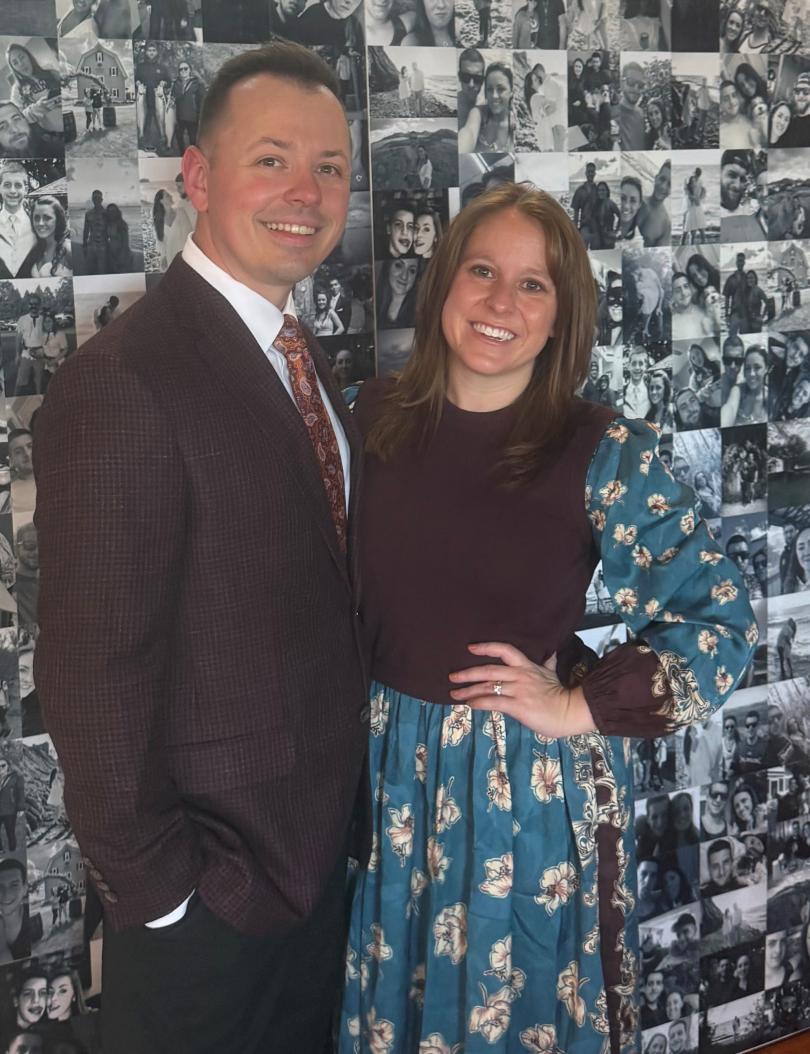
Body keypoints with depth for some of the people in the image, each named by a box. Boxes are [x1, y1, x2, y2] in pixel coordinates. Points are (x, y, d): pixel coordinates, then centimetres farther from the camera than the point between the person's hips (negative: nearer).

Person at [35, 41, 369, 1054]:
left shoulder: (301, 359, 6)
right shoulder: (122, 381, -23)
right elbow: (92, 674, -23)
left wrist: (347, 810, 10)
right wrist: (155, 883, -17)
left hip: (320, 846, 8)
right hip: (204, 890, -8)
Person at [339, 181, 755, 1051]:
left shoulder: (604, 453, -12)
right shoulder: (374, 417, -3)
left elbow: (721, 619, -9)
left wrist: (582, 708, -12)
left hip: (533, 785, -3)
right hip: (390, 774, 3)